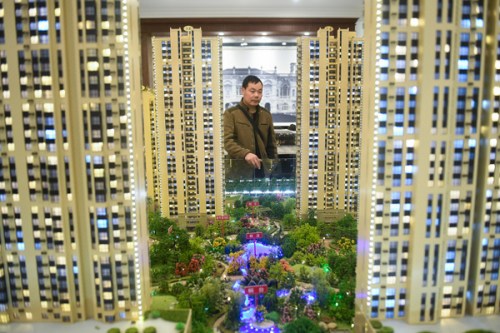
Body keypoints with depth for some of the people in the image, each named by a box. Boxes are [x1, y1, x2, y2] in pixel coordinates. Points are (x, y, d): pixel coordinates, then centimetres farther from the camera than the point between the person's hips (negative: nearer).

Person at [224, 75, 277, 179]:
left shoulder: (266, 115, 11)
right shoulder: (231, 113, -4)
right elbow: (227, 141, -15)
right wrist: (245, 153, -31)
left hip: (262, 169, 5)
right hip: (239, 171, -4)